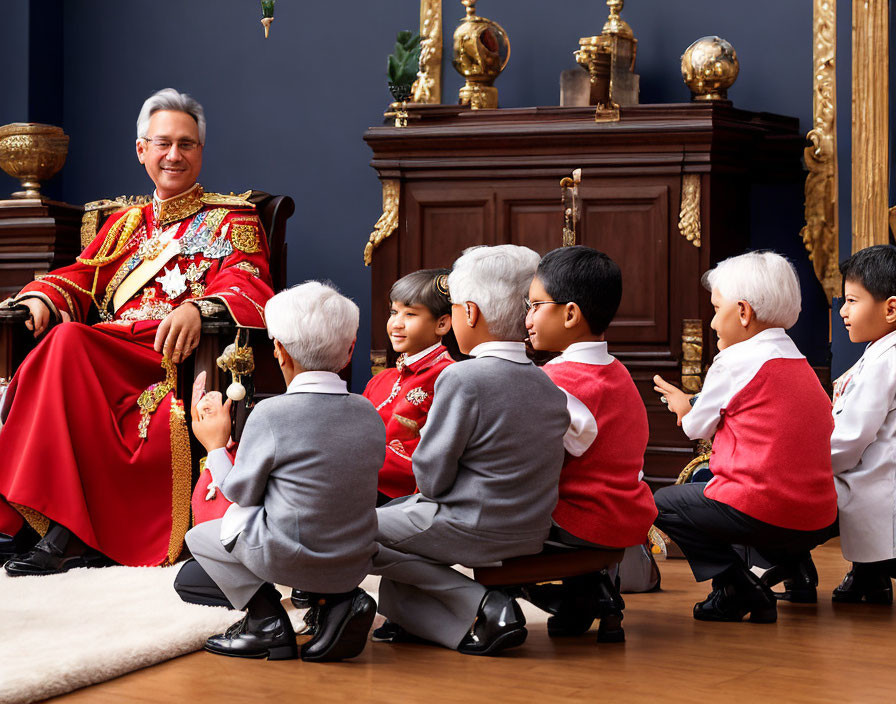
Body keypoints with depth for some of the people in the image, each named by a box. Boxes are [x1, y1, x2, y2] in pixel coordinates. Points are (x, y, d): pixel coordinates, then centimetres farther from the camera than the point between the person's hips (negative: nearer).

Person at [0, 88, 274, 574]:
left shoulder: (232, 219, 14)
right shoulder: (125, 223, 31)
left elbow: (246, 285, -5)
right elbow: (80, 277, 21)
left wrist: (197, 308, -27)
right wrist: (42, 299, -3)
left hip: (177, 356, -5)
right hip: (109, 353, 5)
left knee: (70, 344, -32)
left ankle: (68, 531, -32)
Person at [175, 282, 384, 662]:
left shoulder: (271, 415, -17)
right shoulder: (369, 414, -1)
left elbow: (241, 492, -5)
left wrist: (215, 445, 12)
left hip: (284, 558, -5)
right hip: (355, 564, 5)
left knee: (198, 537, 23)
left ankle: (265, 618, 4)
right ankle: (338, 598, 9)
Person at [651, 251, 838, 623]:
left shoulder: (736, 361, -8)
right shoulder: (800, 365, 16)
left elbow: (697, 427, 4)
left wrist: (683, 406, 27)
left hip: (762, 513, -8)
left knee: (663, 503, 11)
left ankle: (737, 587, -4)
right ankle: (795, 566, 18)